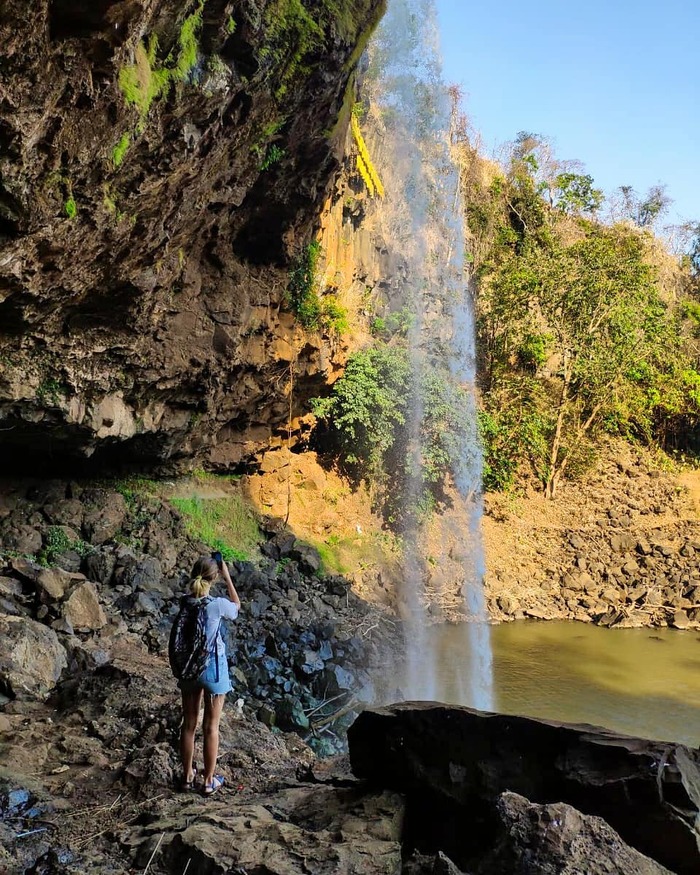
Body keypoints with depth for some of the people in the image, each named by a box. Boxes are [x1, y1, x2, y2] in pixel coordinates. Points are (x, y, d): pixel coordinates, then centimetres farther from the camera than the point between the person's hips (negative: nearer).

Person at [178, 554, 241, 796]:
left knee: (189, 724, 18)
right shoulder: (217, 605, -22)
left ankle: (187, 776, 32)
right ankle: (209, 781, 22)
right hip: (213, 668, -4)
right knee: (211, 726, 10)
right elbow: (237, 606, 0)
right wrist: (227, 576, -1)